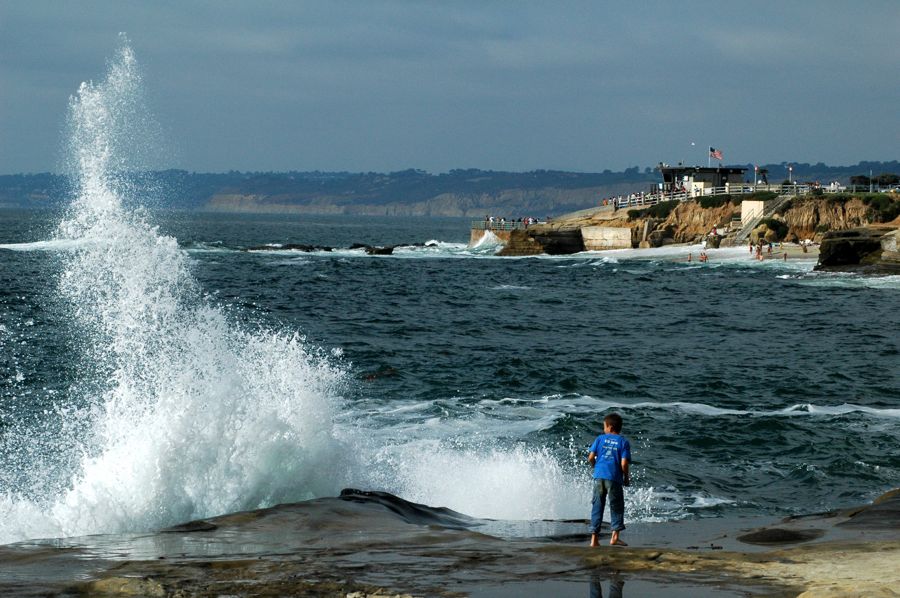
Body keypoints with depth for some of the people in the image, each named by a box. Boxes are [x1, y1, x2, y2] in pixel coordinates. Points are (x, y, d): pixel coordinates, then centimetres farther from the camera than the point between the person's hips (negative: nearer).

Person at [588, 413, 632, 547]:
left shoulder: (600, 439, 6)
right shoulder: (623, 442, 2)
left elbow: (591, 457, 1)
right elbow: (624, 463, -7)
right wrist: (626, 478, 8)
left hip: (599, 476, 2)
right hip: (614, 478, -2)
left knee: (597, 507, 8)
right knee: (616, 507, 10)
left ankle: (594, 538, 5)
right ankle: (614, 536, 0)